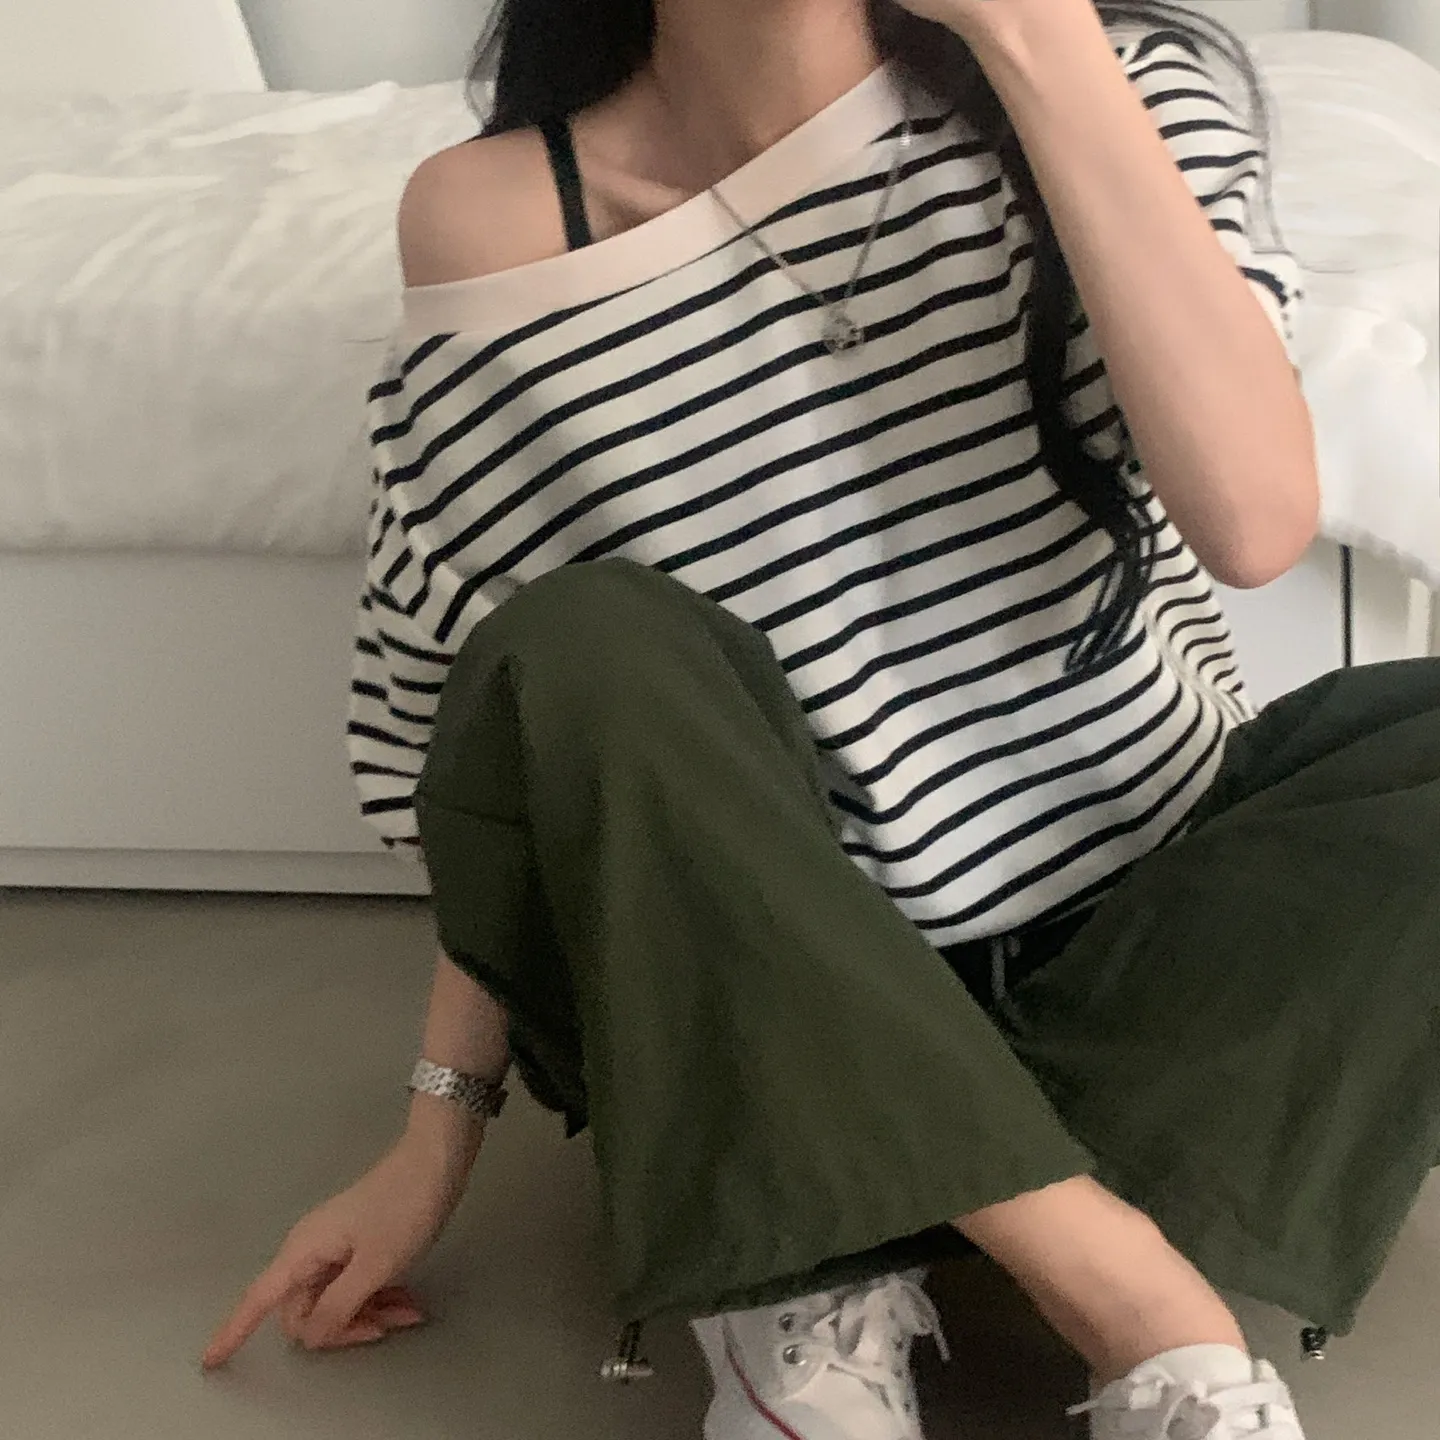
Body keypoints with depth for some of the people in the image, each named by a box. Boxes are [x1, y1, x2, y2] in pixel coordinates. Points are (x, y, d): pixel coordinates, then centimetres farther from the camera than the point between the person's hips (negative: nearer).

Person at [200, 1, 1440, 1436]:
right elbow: (536, 704, -2)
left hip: (1140, 940, 2)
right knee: (591, 657, -29)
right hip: (763, 1012, -1)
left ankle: (823, 1276, -26)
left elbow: (1255, 519, -24)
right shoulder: (495, 217, -8)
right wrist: (440, 1125, -6)